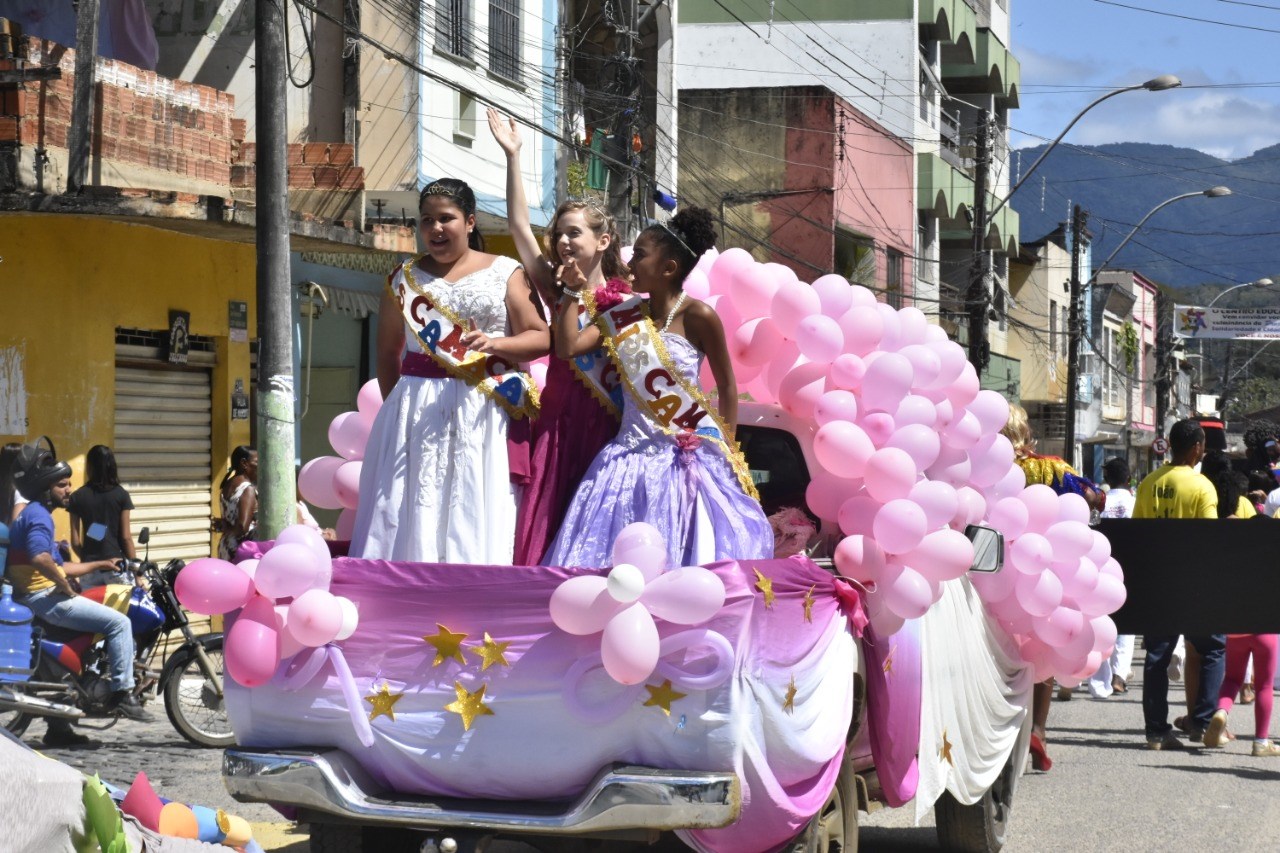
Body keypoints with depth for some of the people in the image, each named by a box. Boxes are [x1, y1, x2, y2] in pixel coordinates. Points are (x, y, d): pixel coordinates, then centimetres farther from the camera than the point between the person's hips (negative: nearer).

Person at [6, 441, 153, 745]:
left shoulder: (32, 514, 21)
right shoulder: (38, 515, -13)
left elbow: (59, 567, 25)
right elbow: (41, 558, -32)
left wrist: (102, 564, 24)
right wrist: (66, 588, -20)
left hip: (35, 599, 11)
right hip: (44, 597, -11)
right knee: (119, 622, -14)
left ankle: (57, 729, 33)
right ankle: (122, 693, -13)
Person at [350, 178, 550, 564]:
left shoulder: (504, 273, 7)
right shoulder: (405, 277, 14)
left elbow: (540, 338, 1)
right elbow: (387, 352, 18)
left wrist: (495, 343, -16)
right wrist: (396, 406, 9)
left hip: (482, 414, -2)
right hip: (415, 412, 2)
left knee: (476, 519, -7)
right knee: (409, 517, -3)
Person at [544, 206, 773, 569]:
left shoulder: (698, 317, -9)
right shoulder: (622, 316, 5)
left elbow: (727, 386, -2)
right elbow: (567, 347, 0)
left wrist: (729, 451, -2)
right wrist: (573, 292, 0)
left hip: (693, 455, -4)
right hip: (634, 457, 5)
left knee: (689, 552, -3)